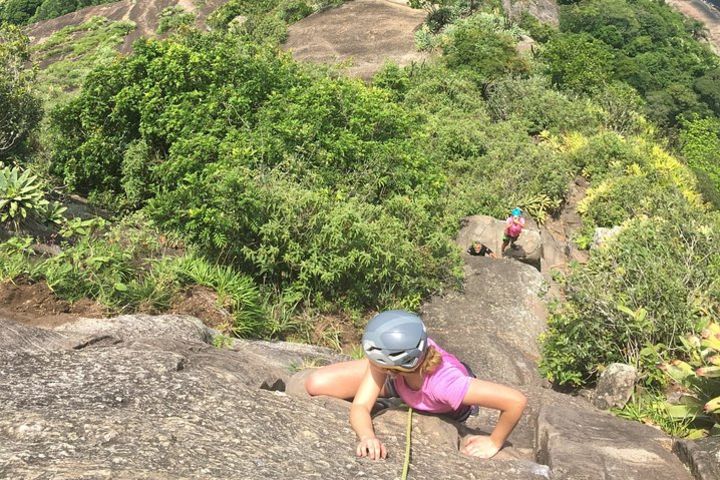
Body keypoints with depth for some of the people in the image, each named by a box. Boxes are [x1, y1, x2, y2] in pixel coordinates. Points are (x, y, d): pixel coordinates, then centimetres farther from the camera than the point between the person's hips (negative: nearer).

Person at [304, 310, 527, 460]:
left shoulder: (445, 383, -49)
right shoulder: (386, 358, -40)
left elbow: (517, 400, -48)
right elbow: (360, 406, -35)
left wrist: (494, 443, -32)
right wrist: (367, 436, -57)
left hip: (446, 412, -1)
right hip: (398, 380, 2)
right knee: (316, 385, -10)